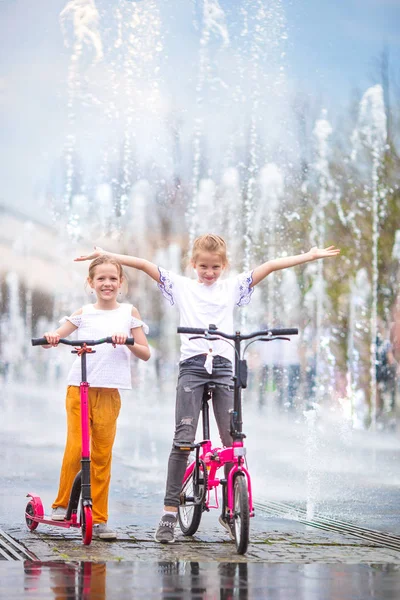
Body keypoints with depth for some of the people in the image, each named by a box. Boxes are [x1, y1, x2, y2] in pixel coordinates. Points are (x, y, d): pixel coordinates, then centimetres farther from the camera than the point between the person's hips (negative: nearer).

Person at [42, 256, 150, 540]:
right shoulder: (84, 313, 10)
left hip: (109, 393, 0)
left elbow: (146, 353, 8)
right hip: (79, 388, 0)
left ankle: (99, 519, 7)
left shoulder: (129, 312, 10)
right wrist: (50, 337, -14)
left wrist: (128, 343, -12)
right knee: (75, 450, -10)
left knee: (103, 455, 0)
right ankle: (61, 505, 8)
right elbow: (53, 339, 9)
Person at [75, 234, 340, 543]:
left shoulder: (233, 286, 16)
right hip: (192, 365, -1)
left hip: (223, 366, 2)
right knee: (183, 438, -8)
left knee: (233, 438, -4)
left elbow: (270, 266, 13)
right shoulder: (181, 286, 13)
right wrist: (105, 254, 2)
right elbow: (143, 264, 9)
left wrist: (311, 255, 10)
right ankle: (170, 511, -6)